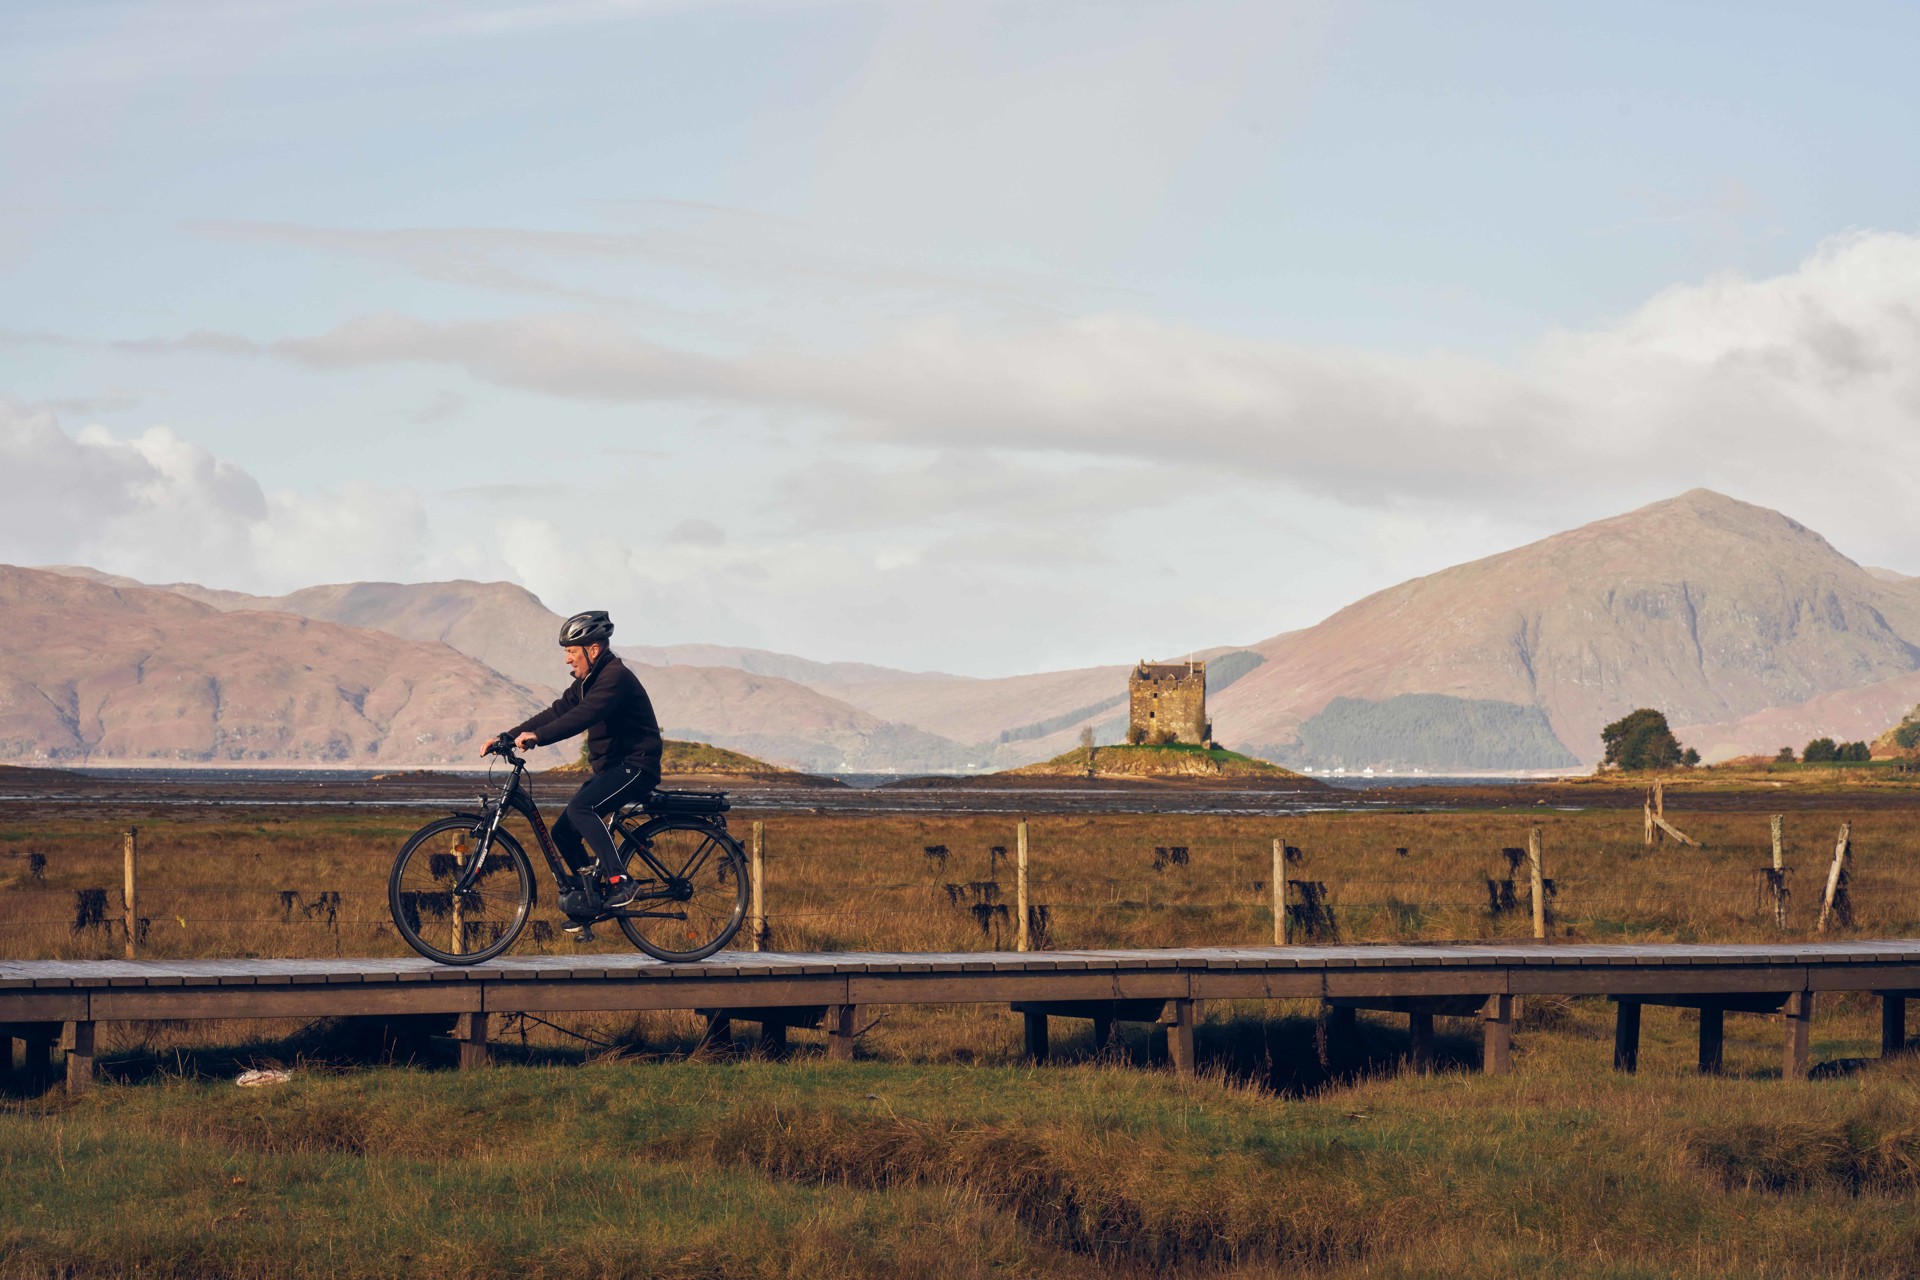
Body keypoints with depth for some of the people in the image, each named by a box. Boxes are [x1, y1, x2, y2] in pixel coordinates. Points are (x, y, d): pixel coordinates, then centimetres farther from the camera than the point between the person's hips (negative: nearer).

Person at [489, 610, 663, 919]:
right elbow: (557, 713, 9)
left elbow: (582, 716, -31)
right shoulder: (587, 682, 14)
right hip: (610, 768, 10)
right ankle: (593, 896, 13)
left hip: (636, 766, -10)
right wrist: (507, 737, -1)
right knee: (564, 833, 3)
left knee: (580, 808, -30)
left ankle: (619, 881, -29)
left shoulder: (615, 677, -17)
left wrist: (538, 737, -39)